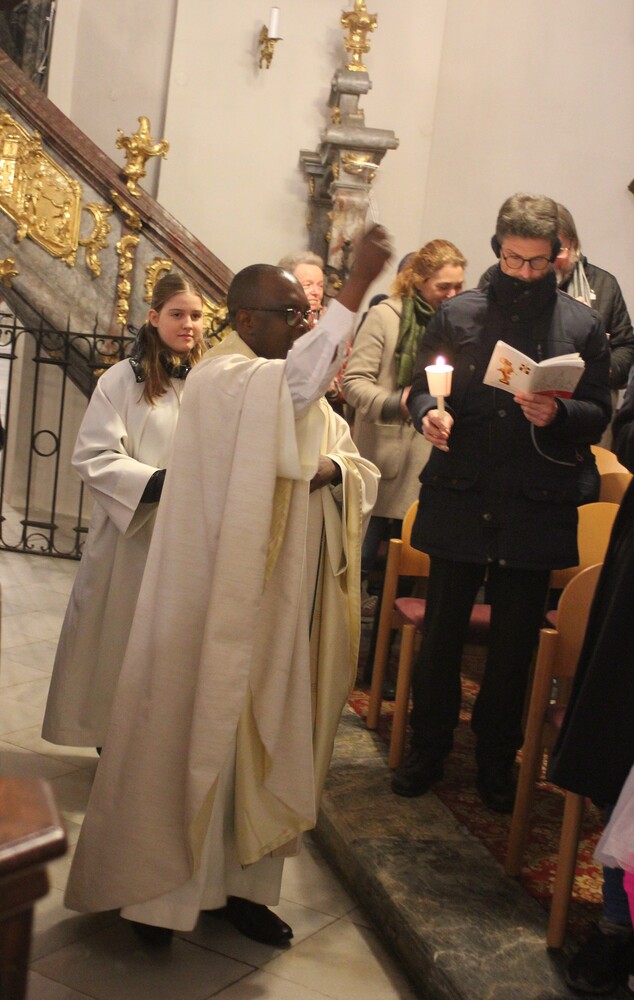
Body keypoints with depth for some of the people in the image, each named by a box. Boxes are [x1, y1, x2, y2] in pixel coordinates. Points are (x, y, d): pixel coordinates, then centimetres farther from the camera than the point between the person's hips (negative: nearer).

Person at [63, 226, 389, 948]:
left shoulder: (301, 389, 14)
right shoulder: (223, 379, -12)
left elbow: (364, 474, 11)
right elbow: (295, 384, -35)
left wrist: (332, 471, -12)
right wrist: (357, 286, -36)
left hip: (283, 606, 8)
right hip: (221, 605, -8)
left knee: (265, 738, 13)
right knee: (197, 731, 2)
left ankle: (241, 883, 27)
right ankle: (152, 885, 18)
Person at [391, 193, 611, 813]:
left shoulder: (582, 325, 3)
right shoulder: (457, 314, 5)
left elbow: (598, 414, 4)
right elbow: (420, 387, 9)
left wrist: (557, 415, -17)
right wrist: (429, 413, -13)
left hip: (535, 510, 0)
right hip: (458, 500, 1)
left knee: (514, 644, 9)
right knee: (441, 632, 9)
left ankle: (497, 761, 27)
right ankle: (427, 748, 27)